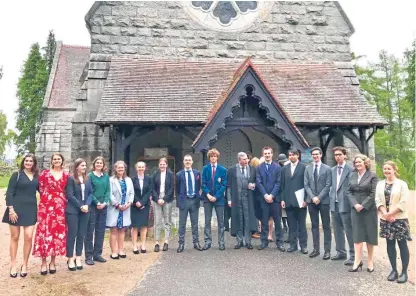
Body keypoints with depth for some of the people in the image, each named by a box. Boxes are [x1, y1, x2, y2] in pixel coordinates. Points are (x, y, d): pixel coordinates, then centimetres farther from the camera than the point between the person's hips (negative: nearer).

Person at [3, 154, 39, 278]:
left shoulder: (37, 176, 8)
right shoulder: (16, 175, -2)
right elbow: (9, 193, -6)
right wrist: (11, 209, -13)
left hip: (31, 209, 2)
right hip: (16, 208, -2)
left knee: (28, 237, -3)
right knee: (15, 237, 7)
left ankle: (24, 265, 12)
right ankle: (13, 265, 19)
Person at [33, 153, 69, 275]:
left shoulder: (66, 175, 7)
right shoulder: (45, 173, 2)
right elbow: (40, 188, 5)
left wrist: (62, 200, 4)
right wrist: (47, 197, 4)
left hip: (60, 206, 2)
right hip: (46, 205, -2)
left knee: (58, 232, 4)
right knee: (45, 231, -3)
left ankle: (52, 262, 16)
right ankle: (44, 263, 7)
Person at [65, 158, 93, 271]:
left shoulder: (87, 179, 10)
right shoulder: (71, 179, -5)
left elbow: (90, 193, 8)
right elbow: (69, 195, -11)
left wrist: (87, 205, -9)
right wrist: (80, 206, -14)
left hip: (85, 210, 5)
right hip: (73, 211, -5)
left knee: (81, 235, 8)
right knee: (72, 234, 0)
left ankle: (78, 258, 17)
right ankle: (70, 259, 10)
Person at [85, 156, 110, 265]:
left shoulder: (106, 176, 10)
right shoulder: (90, 176, -2)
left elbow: (108, 191, 6)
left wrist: (105, 202, -9)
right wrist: (97, 202, -15)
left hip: (103, 206, 4)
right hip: (92, 206, -4)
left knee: (100, 231, 9)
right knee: (90, 231, -1)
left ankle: (97, 254, 18)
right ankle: (89, 256, 5)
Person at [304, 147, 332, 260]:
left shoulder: (327, 168, -1)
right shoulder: (308, 168, 8)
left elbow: (328, 185, -6)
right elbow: (306, 185, 4)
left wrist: (319, 197, -13)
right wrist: (312, 197, -9)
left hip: (324, 200, -3)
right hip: (311, 200, 3)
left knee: (326, 226, 3)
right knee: (314, 225, 8)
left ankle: (327, 250, 8)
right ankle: (316, 249, 16)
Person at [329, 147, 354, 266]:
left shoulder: (350, 169, -7)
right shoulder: (332, 170, 13)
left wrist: (351, 203, -13)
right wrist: (331, 199, 9)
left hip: (345, 204, -7)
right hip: (334, 203, 7)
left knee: (349, 230, -2)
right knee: (337, 230, 14)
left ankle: (353, 255, 7)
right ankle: (341, 252, 25)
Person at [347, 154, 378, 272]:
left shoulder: (372, 176, -4)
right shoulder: (352, 176, 9)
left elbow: (373, 194, -10)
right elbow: (349, 192, 5)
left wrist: (363, 205, -16)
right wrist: (355, 204, -10)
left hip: (369, 209, -3)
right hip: (356, 209, 3)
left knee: (369, 234, 5)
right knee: (357, 235, 1)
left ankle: (370, 261, 16)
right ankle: (357, 261, 3)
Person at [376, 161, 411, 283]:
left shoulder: (402, 184, -5)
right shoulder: (380, 184, 8)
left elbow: (404, 202, -12)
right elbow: (378, 200, 2)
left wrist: (390, 213, -14)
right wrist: (385, 214, -11)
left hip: (399, 219, -4)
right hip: (385, 219, 4)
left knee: (402, 244, 1)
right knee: (390, 244, 9)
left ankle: (404, 272, 10)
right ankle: (394, 270, 19)